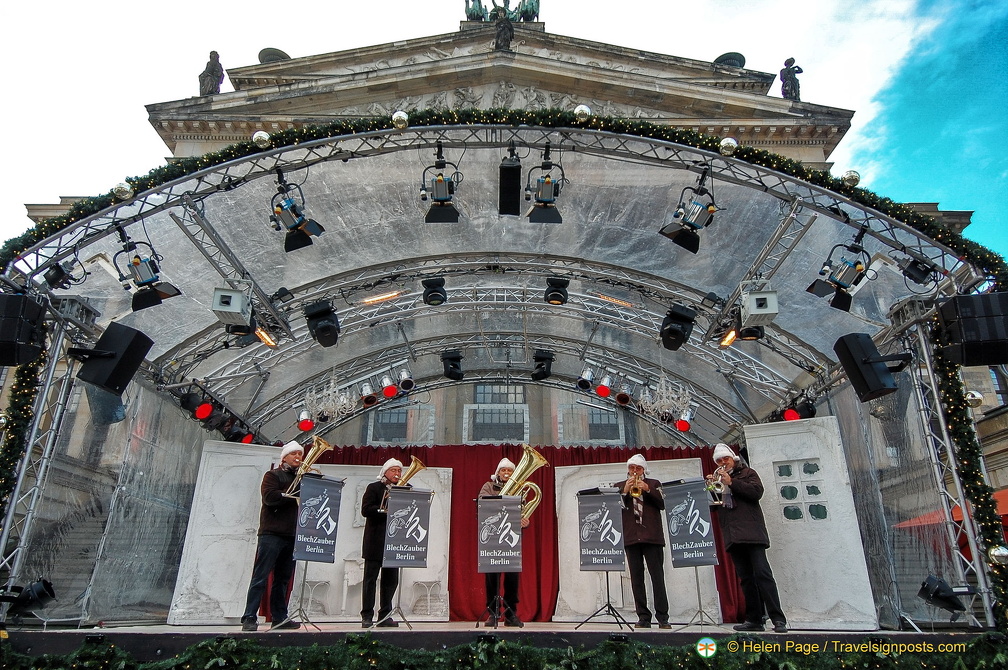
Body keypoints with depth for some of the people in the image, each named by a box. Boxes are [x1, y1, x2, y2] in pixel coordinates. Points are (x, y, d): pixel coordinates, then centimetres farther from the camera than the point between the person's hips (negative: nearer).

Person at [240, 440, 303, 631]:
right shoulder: (273, 475, 3)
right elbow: (269, 497, -14)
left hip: (291, 535, 6)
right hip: (272, 534, -6)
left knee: (283, 579, 9)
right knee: (260, 577, -4)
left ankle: (279, 618, 13)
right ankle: (249, 618, -1)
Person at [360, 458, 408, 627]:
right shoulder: (374, 488, 2)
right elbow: (365, 510, -10)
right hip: (375, 542, -4)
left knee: (391, 580, 6)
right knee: (370, 578, 1)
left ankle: (385, 616, 15)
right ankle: (367, 616, 8)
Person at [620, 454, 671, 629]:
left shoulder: (654, 484, 14)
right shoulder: (620, 486, 15)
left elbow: (662, 504, 2)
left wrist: (647, 490, -9)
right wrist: (625, 491, -7)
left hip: (652, 536, -1)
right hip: (630, 537, 1)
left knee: (657, 576, -6)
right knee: (636, 578, 0)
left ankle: (662, 617, -3)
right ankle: (643, 617, 5)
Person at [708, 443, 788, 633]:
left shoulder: (747, 473, 10)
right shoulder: (717, 478, 21)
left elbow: (757, 492, -8)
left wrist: (731, 483, -11)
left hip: (751, 532, -4)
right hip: (732, 535, 5)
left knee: (762, 573, -11)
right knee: (745, 578, 5)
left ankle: (778, 619, -11)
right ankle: (754, 619, 7)